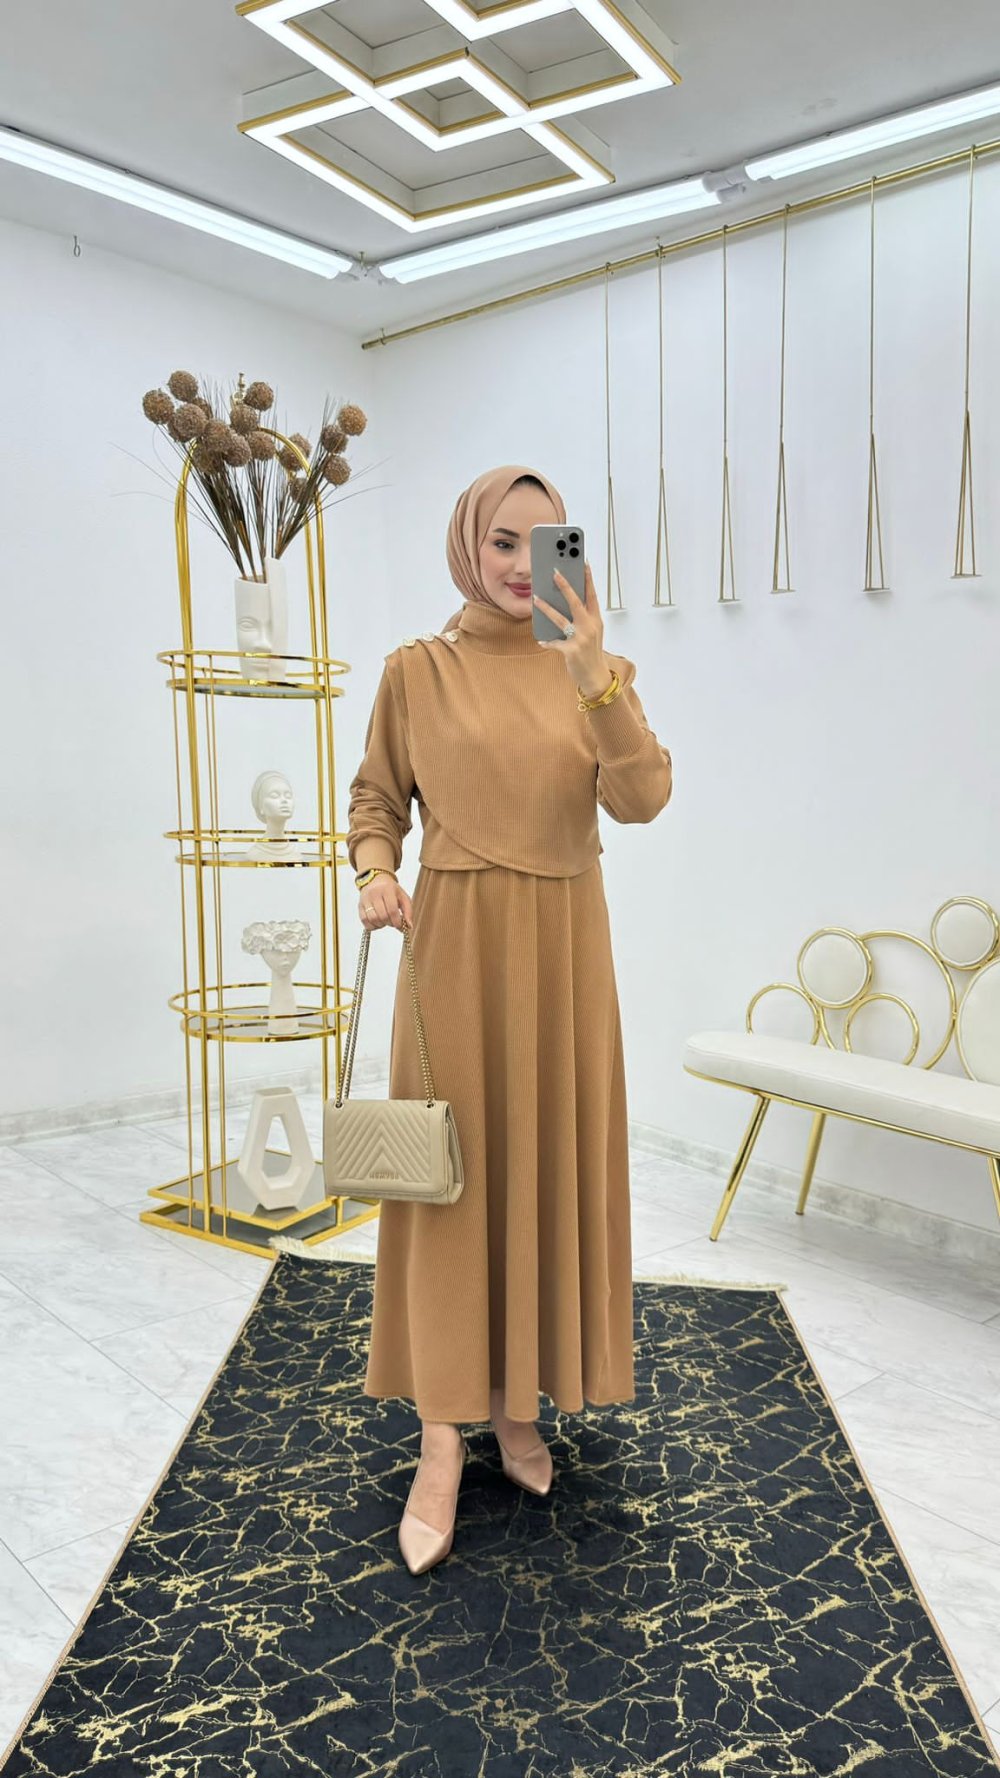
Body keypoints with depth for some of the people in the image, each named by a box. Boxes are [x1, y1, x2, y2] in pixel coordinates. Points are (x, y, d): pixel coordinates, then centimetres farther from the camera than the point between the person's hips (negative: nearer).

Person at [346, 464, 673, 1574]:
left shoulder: (594, 666, 4)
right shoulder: (417, 669, 1)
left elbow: (643, 799, -10)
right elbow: (376, 798, 10)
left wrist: (597, 682, -24)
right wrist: (375, 872, -10)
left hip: (565, 944, 2)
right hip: (454, 940, -2)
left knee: (549, 1163, 8)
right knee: (449, 1169, 0)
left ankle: (519, 1404, 26)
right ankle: (442, 1441, 10)